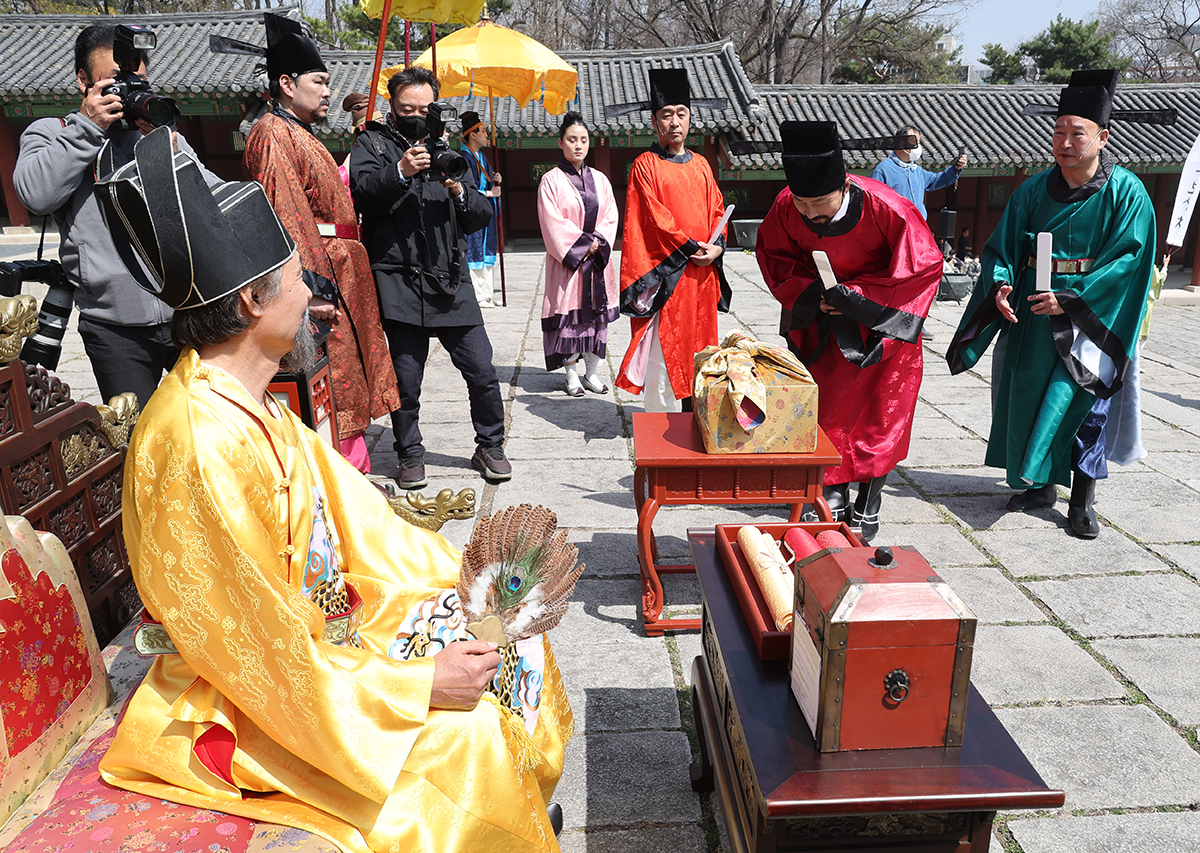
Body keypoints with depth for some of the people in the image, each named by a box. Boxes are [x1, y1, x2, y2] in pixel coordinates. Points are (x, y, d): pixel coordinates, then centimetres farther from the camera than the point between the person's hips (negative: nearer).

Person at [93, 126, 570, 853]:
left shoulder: (250, 404, 0)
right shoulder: (201, 447, -30)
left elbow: (353, 511, 6)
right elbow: (263, 651, -27)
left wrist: (465, 575, 1)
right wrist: (419, 682, -20)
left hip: (319, 625, 9)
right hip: (251, 696, -9)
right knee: (464, 739, -17)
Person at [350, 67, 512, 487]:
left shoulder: (447, 148, 20)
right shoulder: (373, 143, 9)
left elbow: (483, 215, 14)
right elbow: (361, 191, -9)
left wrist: (459, 192, -5)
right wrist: (400, 172, -23)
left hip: (451, 280, 3)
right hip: (399, 282, -3)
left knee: (481, 370, 1)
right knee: (406, 378, 2)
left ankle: (489, 446, 20)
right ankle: (410, 454, 21)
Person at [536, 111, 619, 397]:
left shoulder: (599, 179, 11)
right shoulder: (551, 180, -2)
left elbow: (611, 216, 7)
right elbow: (553, 223, -9)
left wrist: (597, 242, -9)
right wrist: (581, 243, -14)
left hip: (597, 258, 4)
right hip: (566, 259, -4)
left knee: (597, 312, 5)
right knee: (568, 314, -2)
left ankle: (592, 372, 16)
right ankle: (572, 375, 9)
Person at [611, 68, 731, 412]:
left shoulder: (701, 165, 15)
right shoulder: (645, 165, -2)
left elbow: (716, 210, 13)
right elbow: (655, 217, -10)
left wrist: (717, 246, -5)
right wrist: (691, 246, -16)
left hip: (702, 272, 6)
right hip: (665, 273, -6)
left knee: (697, 344, 10)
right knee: (663, 349, -4)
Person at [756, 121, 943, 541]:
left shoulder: (885, 208, -30)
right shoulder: (786, 207, -20)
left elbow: (924, 266, -18)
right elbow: (773, 255, -1)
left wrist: (857, 295, -23)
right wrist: (808, 291, -18)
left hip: (885, 322, -3)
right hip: (827, 323, 3)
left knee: (880, 414, 1)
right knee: (828, 407, 4)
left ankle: (868, 503, 15)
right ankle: (836, 494, 19)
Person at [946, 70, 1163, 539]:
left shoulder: (1127, 193, -8)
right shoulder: (1035, 189, 3)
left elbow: (1127, 261, -12)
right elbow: (1003, 245, 4)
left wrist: (1071, 300, -21)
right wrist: (1000, 283, -16)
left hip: (1091, 317, -4)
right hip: (1031, 312, 4)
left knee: (1085, 400, -4)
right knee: (1027, 394, 9)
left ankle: (1082, 500, 9)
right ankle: (1041, 484, 26)